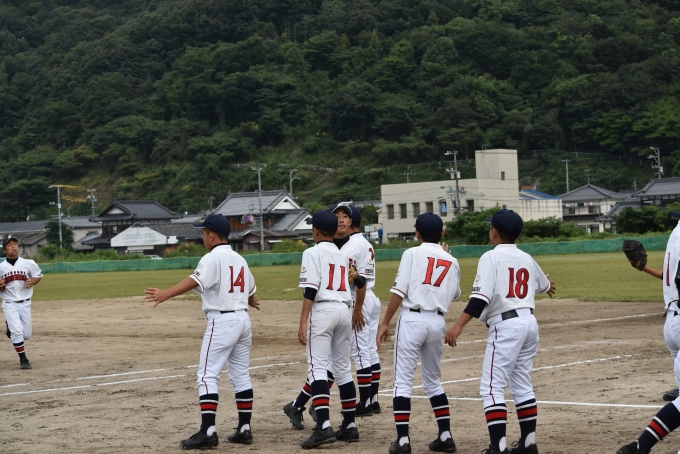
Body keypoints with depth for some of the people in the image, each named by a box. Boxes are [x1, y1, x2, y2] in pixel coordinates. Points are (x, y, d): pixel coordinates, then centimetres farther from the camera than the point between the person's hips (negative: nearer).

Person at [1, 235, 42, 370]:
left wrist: (33, 282, -10)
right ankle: (23, 359, -1)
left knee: (26, 335, 6)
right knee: (17, 332, -15)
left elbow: (38, 275, 11)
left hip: (25, 303, 2)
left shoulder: (28, 263, -3)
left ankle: (11, 327, 38)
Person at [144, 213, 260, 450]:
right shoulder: (239, 259, 15)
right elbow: (251, 290, 29)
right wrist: (250, 301, 52)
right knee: (241, 375, 14)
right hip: (243, 319, 8)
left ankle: (208, 432, -14)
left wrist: (165, 294, -36)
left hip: (222, 321, -8)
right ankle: (244, 429, 15)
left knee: (208, 375, -7)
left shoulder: (212, 258, -9)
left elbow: (194, 281, -26)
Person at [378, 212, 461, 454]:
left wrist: (385, 323, -4)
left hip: (412, 319, -4)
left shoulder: (412, 253, -2)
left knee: (403, 381, -1)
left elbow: (399, 291, -9)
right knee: (433, 381, 18)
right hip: (437, 322, 4)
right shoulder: (452, 262, 10)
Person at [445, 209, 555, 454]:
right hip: (529, 322, 8)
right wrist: (548, 285, 60)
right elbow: (544, 285, 36)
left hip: (506, 325, -8)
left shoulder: (491, 257, -7)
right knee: (522, 385, 17)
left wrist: (459, 325, -25)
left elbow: (481, 298, -20)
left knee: (492, 387, -6)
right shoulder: (527, 259, 14)